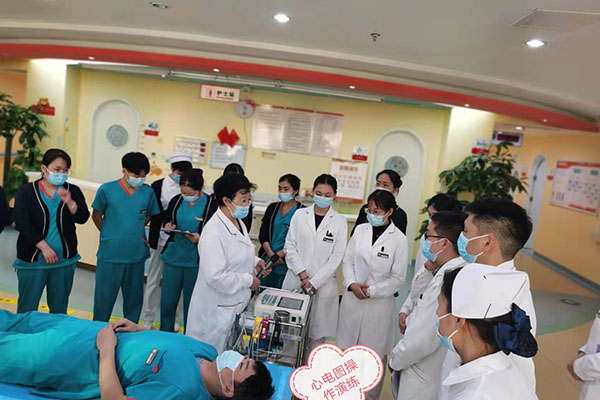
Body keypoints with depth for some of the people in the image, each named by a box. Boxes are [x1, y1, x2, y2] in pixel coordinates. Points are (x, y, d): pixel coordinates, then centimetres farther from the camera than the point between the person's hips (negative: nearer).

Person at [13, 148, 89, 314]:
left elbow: (83, 218, -4)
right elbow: (22, 223, -8)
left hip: (64, 261, 2)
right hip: (32, 261, -2)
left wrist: (69, 202, -22)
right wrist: (44, 247, -16)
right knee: (27, 309, 5)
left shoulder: (73, 191, 6)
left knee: (59, 309, 11)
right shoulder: (27, 191, 0)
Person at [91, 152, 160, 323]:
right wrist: (109, 234, 5)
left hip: (136, 254, 2)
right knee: (104, 296, 9)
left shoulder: (148, 192, 1)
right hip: (110, 255, -2)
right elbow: (96, 215, 9)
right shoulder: (106, 190, -4)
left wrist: (135, 230, 6)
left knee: (134, 297, 13)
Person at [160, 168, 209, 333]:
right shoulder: (176, 201, 1)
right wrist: (168, 227, -6)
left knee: (191, 303, 9)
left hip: (195, 261, -3)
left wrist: (200, 238, -22)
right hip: (173, 258, 4)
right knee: (167, 300, 12)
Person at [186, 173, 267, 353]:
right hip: (217, 309, -9)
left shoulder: (239, 222, 5)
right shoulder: (214, 231, -26)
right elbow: (214, 276, -29)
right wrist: (248, 280, -19)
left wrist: (254, 261, 3)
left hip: (236, 303, 9)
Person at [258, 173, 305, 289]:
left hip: (286, 264, -4)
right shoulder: (272, 208, 9)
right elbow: (263, 234, 4)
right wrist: (271, 254, -10)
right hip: (266, 261, 4)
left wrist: (279, 254, -14)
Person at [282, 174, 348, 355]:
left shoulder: (340, 222, 0)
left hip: (323, 284, -1)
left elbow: (336, 257, -3)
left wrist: (314, 282, -8)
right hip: (296, 280, 1)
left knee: (317, 331, 2)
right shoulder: (300, 215, 4)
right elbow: (290, 247, 2)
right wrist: (303, 275, -7)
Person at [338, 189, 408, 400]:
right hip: (352, 298, 4)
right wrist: (352, 284, -10)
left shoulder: (399, 239, -10)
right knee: (346, 346, 16)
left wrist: (371, 291, -12)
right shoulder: (360, 230, 0)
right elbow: (348, 261, 6)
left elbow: (398, 278, -7)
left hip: (379, 302, -3)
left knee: (374, 352, 8)